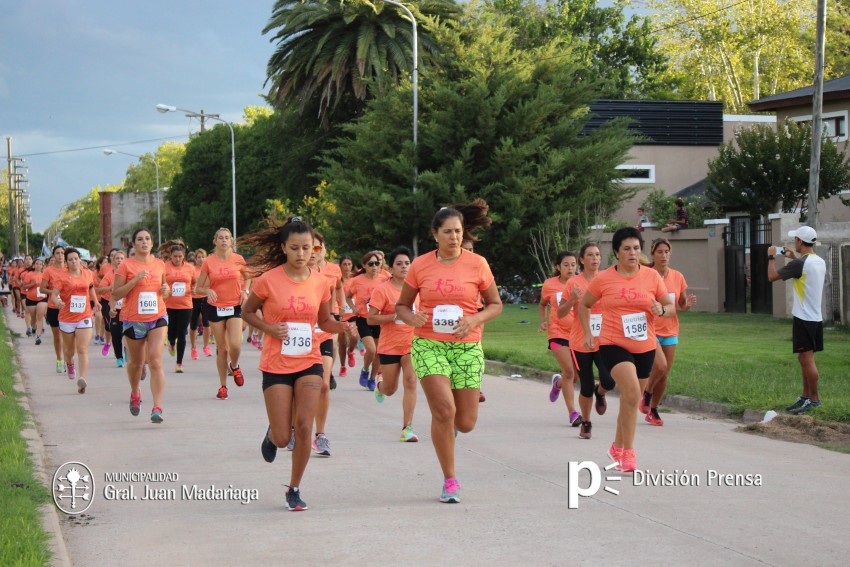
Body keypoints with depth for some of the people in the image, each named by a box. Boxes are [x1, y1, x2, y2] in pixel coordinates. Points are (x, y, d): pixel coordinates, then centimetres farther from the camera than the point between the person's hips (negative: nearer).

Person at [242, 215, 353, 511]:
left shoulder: (320, 282, 0)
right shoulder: (268, 280, -9)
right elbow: (248, 312, 4)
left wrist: (342, 326, -9)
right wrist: (269, 328, -14)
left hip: (309, 363, 2)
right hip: (276, 364, -2)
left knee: (304, 427, -11)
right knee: (283, 438, -1)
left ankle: (294, 489, 7)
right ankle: (271, 434, 39)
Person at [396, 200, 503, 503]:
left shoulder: (477, 264, 0)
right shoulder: (420, 265, 0)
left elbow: (495, 304, 8)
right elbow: (402, 305, 11)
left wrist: (476, 319, -12)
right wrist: (412, 318, -12)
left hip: (467, 346, 1)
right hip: (429, 344, -1)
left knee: (466, 423, 0)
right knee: (444, 410, -18)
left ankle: (447, 426, 41)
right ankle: (450, 481, -1)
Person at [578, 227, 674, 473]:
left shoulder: (652, 276, 1)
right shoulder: (603, 279, -3)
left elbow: (671, 307, 8)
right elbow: (584, 305, 12)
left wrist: (662, 310, -15)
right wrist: (587, 333, 3)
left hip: (644, 347, 4)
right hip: (613, 344, -4)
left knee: (631, 399, 15)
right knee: (631, 392, -24)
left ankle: (617, 447, 37)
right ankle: (628, 453, -15)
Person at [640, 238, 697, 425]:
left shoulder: (677, 277, 3)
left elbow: (682, 305, 12)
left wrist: (689, 303, -10)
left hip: (670, 332, 4)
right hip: (650, 330, -4)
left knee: (664, 374, 6)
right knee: (660, 366, -22)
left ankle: (653, 410, 24)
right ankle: (647, 394, 7)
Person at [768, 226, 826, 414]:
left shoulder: (799, 263, -17)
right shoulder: (820, 262, 10)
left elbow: (772, 276, -11)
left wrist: (771, 257, 5)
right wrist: (794, 257, 30)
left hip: (804, 319, -9)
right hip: (816, 318, 9)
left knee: (807, 359, -5)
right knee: (804, 358, 15)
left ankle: (814, 399, -2)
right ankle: (805, 397, 20)